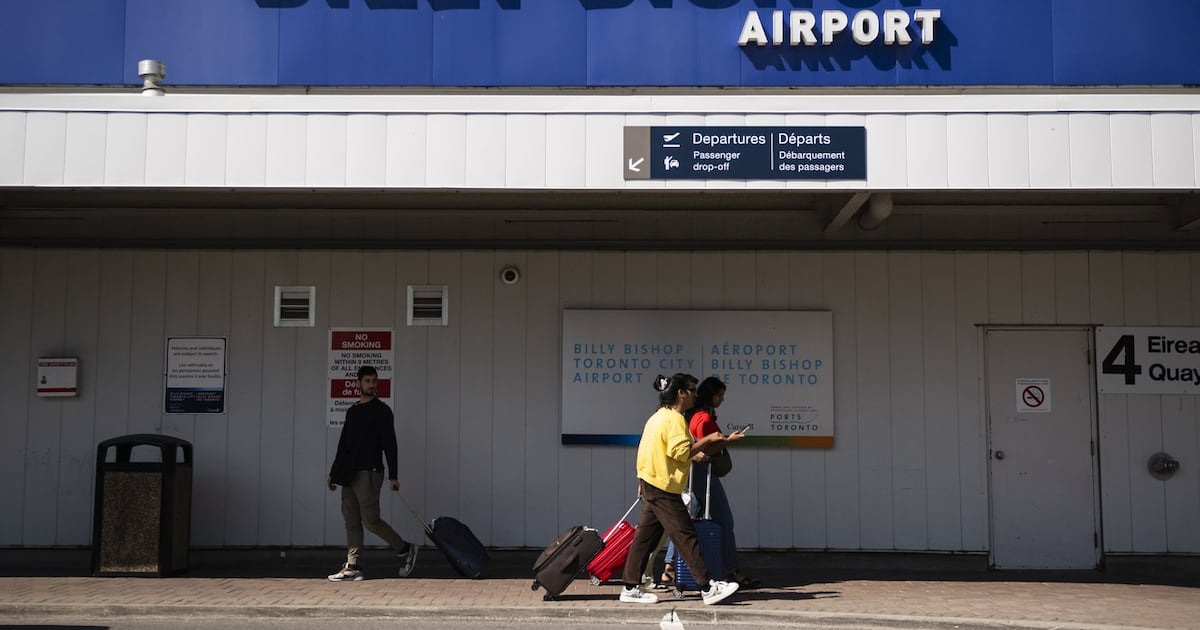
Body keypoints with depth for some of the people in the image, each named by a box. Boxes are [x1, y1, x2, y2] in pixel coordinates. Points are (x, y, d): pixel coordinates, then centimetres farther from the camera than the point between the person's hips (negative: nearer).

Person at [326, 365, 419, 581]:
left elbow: (390, 444, -8)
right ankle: (352, 567, 7)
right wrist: (334, 473, 20)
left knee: (371, 520, -8)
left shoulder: (381, 410, -3)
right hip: (349, 474, 7)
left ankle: (405, 549, 10)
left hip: (369, 473, -7)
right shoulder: (352, 411, 17)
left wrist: (393, 476, -14)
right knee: (352, 521, 5)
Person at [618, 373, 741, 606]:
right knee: (686, 536, -6)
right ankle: (708, 588, -3)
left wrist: (693, 455, 15)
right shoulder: (675, 419, -14)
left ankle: (630, 588, 10)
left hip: (650, 483, 10)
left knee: (645, 537, 9)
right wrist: (707, 440, -14)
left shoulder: (659, 416, 16)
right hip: (664, 487, -10)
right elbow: (681, 452, -21)